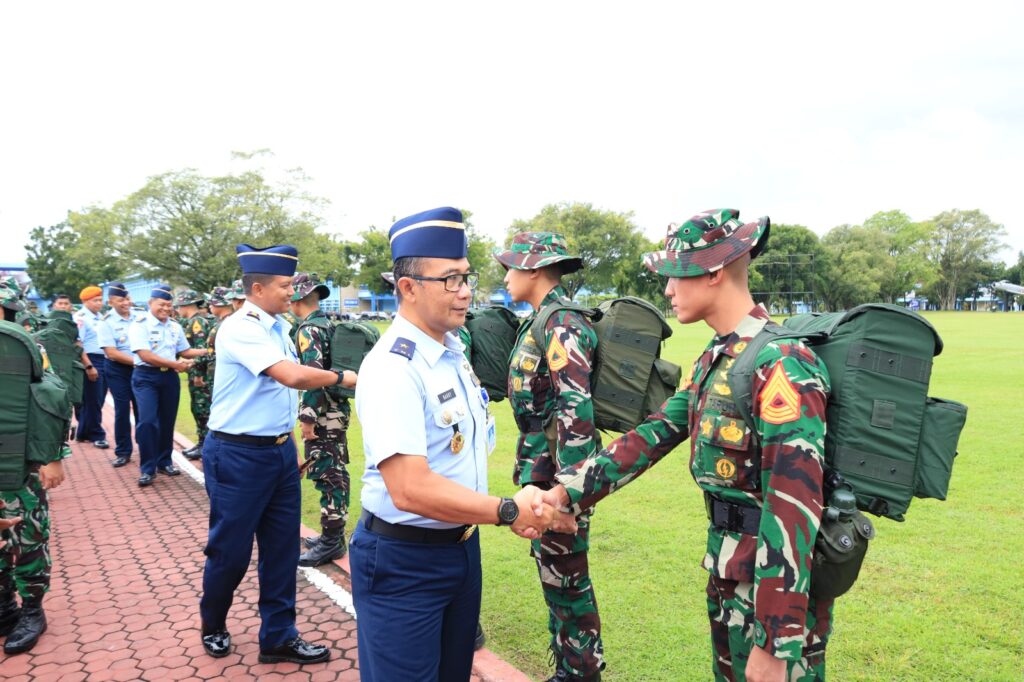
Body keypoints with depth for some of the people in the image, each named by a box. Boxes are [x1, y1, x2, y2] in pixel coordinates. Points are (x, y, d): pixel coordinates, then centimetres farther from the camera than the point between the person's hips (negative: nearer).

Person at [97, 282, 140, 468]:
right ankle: (123, 452, 13)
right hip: (118, 370, -2)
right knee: (122, 410, 2)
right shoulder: (106, 322, -9)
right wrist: (136, 360, -18)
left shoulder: (140, 317, 1)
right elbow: (112, 353, -14)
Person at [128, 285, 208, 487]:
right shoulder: (139, 324, -10)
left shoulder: (175, 327, 9)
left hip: (169, 377, 6)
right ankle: (147, 468, -4)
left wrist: (207, 351, -3)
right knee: (147, 421, -14)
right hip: (146, 377, -5)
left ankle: (164, 461, 26)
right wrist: (175, 364, -20)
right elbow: (145, 355, -18)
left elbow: (184, 351, 14)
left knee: (167, 420, 11)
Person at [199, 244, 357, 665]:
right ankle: (213, 625, 34)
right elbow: (294, 376, -31)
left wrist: (289, 445, 14)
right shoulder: (240, 328, -19)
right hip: (239, 456, -8)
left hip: (280, 451, 8)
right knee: (230, 549, 8)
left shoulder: (279, 327, 8)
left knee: (282, 547, 11)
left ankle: (278, 638, 23)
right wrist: (342, 377, -19)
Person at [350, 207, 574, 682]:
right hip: (404, 563, -8)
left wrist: (516, 507, -4)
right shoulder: (393, 367, -23)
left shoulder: (454, 353, 5)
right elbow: (410, 489, -31)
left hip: (462, 547, 9)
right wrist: (509, 511, -23)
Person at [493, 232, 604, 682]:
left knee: (565, 576, 2)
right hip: (540, 466, 10)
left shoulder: (563, 323, -17)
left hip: (559, 468, -10)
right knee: (552, 571, 18)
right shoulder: (541, 320, 13)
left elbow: (576, 407, -25)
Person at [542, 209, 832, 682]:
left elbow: (794, 510, -27)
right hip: (728, 569, 9)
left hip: (778, 581, -9)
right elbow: (654, 435, 8)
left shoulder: (781, 364, -24)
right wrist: (566, 491, 1)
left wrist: (776, 642, -27)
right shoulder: (715, 359, 6)